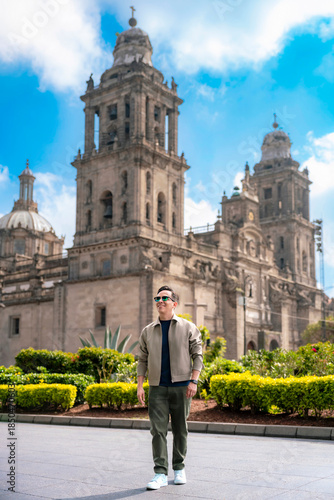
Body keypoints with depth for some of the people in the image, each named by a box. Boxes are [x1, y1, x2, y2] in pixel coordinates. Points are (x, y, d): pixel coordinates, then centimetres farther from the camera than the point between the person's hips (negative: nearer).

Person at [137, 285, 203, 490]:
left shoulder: (188, 328, 4)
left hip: (181, 386, -1)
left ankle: (179, 469, 22)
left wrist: (194, 381, -10)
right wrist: (140, 385, 3)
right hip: (157, 388, 1)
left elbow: (197, 355, 1)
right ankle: (161, 473, -2)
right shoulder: (148, 331, 10)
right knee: (158, 430, -5)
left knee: (180, 429, 7)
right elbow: (143, 360, 12)